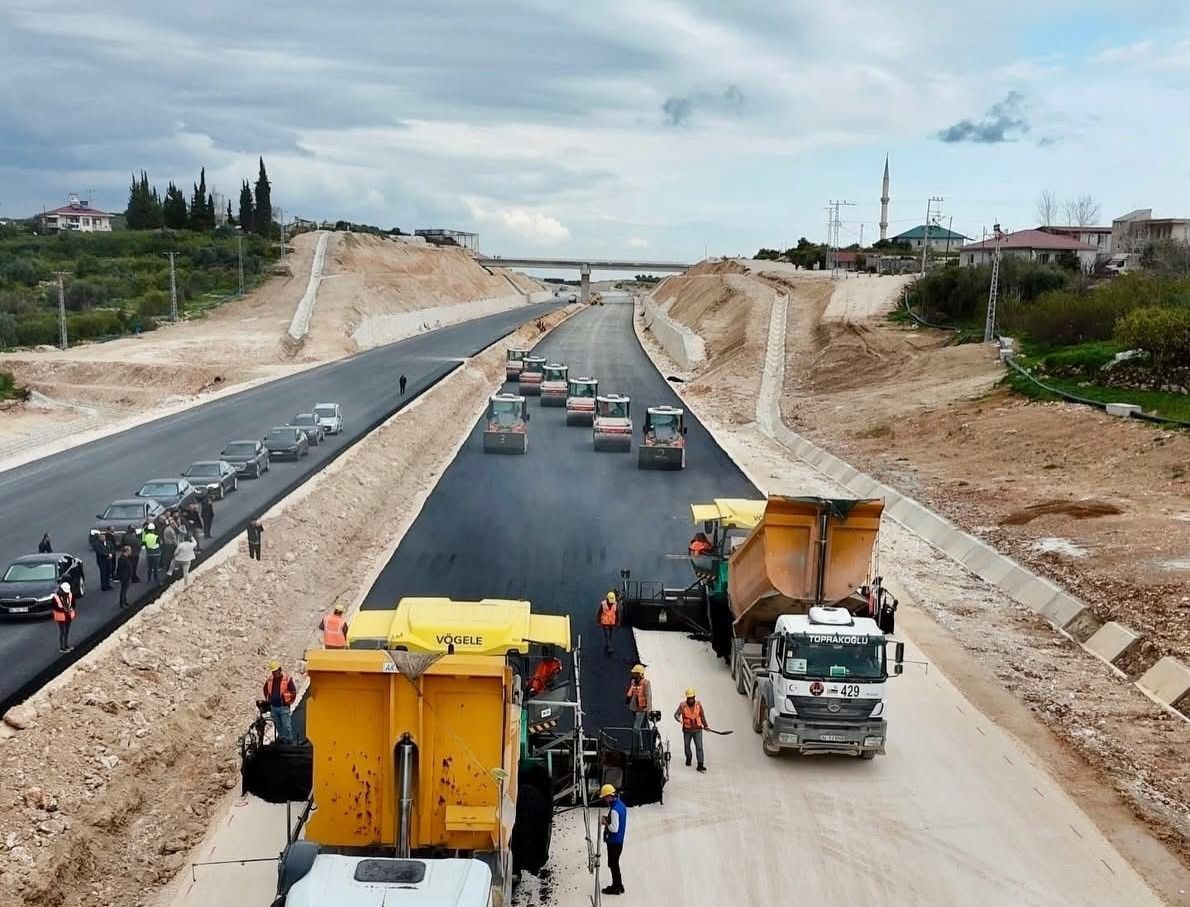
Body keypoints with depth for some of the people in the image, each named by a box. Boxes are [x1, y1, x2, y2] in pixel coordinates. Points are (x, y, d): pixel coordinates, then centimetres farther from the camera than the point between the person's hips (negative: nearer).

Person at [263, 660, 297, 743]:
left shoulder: (287, 679, -9)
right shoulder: (270, 679, 4)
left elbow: (294, 692, -3)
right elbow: (265, 689, 23)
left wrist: (289, 702, -2)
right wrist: (268, 701, 18)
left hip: (284, 707, -5)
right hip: (273, 707, 5)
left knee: (287, 726, -6)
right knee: (278, 726, 13)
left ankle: (289, 742, 3)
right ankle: (281, 740, 25)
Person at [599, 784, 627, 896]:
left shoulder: (614, 810, -26)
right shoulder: (621, 804, 5)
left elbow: (614, 829, -26)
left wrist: (605, 823, -12)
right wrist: (608, 820, 6)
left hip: (613, 841, -9)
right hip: (620, 840, 10)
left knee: (613, 864, 3)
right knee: (615, 863, 20)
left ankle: (616, 887, 13)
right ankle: (618, 885, 29)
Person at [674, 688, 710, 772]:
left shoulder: (698, 704, -3)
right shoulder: (682, 705, -11)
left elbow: (702, 715, 8)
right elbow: (676, 714, -13)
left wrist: (705, 725, 14)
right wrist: (679, 719, -35)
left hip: (697, 729, 0)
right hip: (687, 730, 0)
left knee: (699, 747, -9)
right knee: (686, 746, 17)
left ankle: (700, 765, -10)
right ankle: (688, 758, 45)